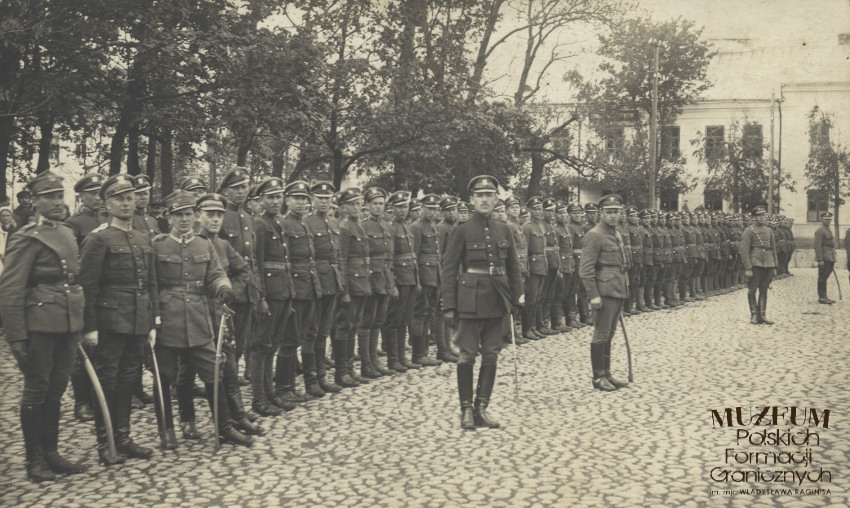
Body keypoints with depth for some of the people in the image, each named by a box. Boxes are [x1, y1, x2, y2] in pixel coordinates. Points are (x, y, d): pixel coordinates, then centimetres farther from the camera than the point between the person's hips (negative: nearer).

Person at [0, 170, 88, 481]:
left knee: (57, 390, 13)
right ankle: (34, 460, 13)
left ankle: (51, 453, 24)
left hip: (69, 325, 7)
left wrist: (80, 326, 16)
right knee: (36, 391, 3)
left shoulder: (68, 234, 15)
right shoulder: (27, 238, -9)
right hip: (40, 325, -7)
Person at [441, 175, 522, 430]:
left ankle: (482, 408, 16)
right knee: (468, 355, -1)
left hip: (497, 302, 4)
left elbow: (513, 266, 15)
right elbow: (449, 268, -4)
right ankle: (466, 409, 10)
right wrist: (449, 304, -9)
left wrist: (517, 296, 7)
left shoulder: (504, 230, 9)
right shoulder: (461, 230, -3)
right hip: (470, 300, -4)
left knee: (491, 355, 7)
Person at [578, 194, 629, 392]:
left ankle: (607, 374, 20)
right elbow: (586, 269, -16)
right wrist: (593, 295, -20)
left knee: (609, 334, 13)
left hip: (618, 292, 9)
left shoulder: (616, 235, 16)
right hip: (604, 292, -9)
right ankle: (598, 377, 3)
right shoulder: (594, 235, -11)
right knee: (601, 335, -4)